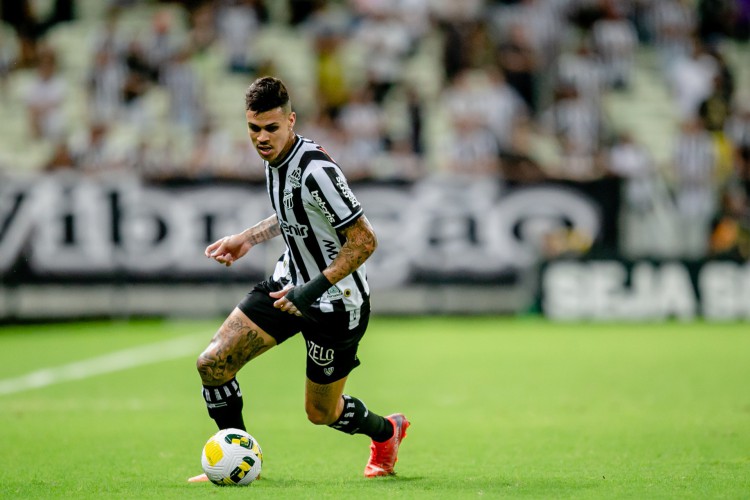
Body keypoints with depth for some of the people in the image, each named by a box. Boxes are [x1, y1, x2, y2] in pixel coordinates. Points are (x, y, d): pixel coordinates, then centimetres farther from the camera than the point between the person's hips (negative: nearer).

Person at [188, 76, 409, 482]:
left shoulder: (316, 171, -29)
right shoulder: (275, 157, -2)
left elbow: (364, 241, -26)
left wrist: (313, 289, -29)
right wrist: (247, 238, 14)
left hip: (335, 303, -8)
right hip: (290, 281, 8)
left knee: (320, 412, 8)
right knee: (212, 363, -6)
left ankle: (385, 432, 40)